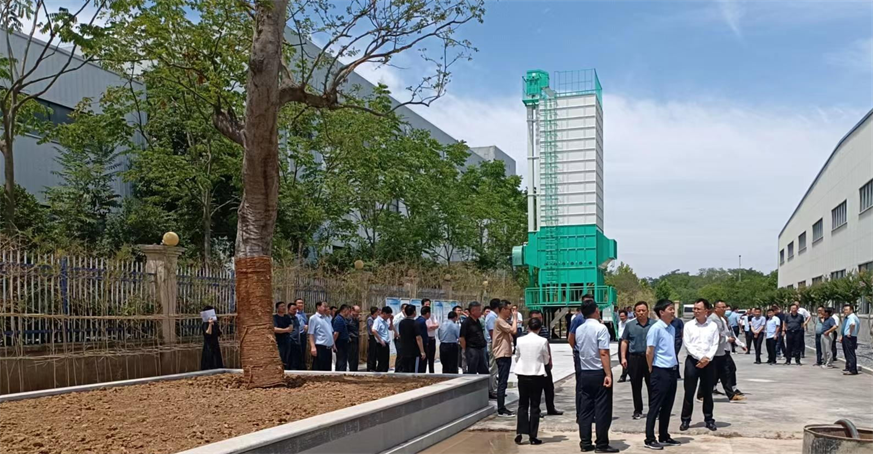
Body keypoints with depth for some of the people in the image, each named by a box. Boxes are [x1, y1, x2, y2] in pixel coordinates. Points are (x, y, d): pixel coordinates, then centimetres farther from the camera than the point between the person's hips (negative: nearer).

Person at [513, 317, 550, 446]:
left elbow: (516, 358, 6)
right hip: (537, 376, -2)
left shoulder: (520, 340, -4)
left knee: (522, 405, 12)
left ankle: (520, 433, 2)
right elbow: (546, 360, 0)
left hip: (522, 375, 2)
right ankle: (533, 436, 6)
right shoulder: (543, 341, -10)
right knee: (534, 406, 5)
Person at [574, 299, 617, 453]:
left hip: (584, 373, 6)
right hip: (599, 373, -6)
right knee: (602, 410, 1)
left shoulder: (578, 330, 8)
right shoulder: (601, 328, -13)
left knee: (585, 409, 8)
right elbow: (603, 353, -18)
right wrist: (608, 374, -18)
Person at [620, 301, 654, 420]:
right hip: (634, 358, 1)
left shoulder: (654, 325, 2)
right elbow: (624, 342, 8)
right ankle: (638, 410, 16)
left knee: (651, 386, 3)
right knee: (636, 386, 7)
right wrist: (623, 357, 0)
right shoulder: (630, 325, 6)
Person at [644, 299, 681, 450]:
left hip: (672, 371, 8)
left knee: (667, 407, 14)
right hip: (660, 372, -8)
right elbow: (649, 352, -13)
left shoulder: (672, 328, 10)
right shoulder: (655, 328, -14)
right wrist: (651, 370, -3)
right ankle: (650, 439, 5)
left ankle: (664, 437, 24)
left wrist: (674, 365, 12)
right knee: (655, 407, -2)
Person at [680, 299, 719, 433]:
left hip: (708, 362, 1)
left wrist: (707, 358, -13)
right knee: (689, 392, 1)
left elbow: (715, 345, 0)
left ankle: (709, 419, 20)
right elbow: (687, 344, -5)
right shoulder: (688, 325, 1)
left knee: (708, 392, 9)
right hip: (692, 361, -1)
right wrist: (700, 357, -13)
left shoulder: (713, 326, 3)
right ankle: (685, 419, 8)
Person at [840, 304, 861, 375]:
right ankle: (848, 368, 27)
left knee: (850, 354, -7)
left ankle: (852, 370, -4)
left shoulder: (852, 317, -16)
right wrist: (842, 336, 20)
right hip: (845, 337, 11)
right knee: (847, 354, 18)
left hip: (850, 338, -11)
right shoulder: (846, 318, 15)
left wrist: (850, 333, -28)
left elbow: (853, 324, -38)